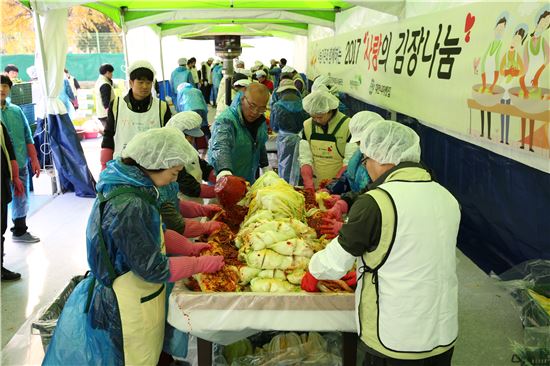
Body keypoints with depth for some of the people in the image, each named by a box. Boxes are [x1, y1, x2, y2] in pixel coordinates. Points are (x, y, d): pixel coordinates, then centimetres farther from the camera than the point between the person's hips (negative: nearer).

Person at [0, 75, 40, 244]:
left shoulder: (16, 110, 6)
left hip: (21, 164, 5)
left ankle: (20, 231, 34)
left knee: (21, 200, 16)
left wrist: (34, 160, 9)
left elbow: (27, 137, 11)